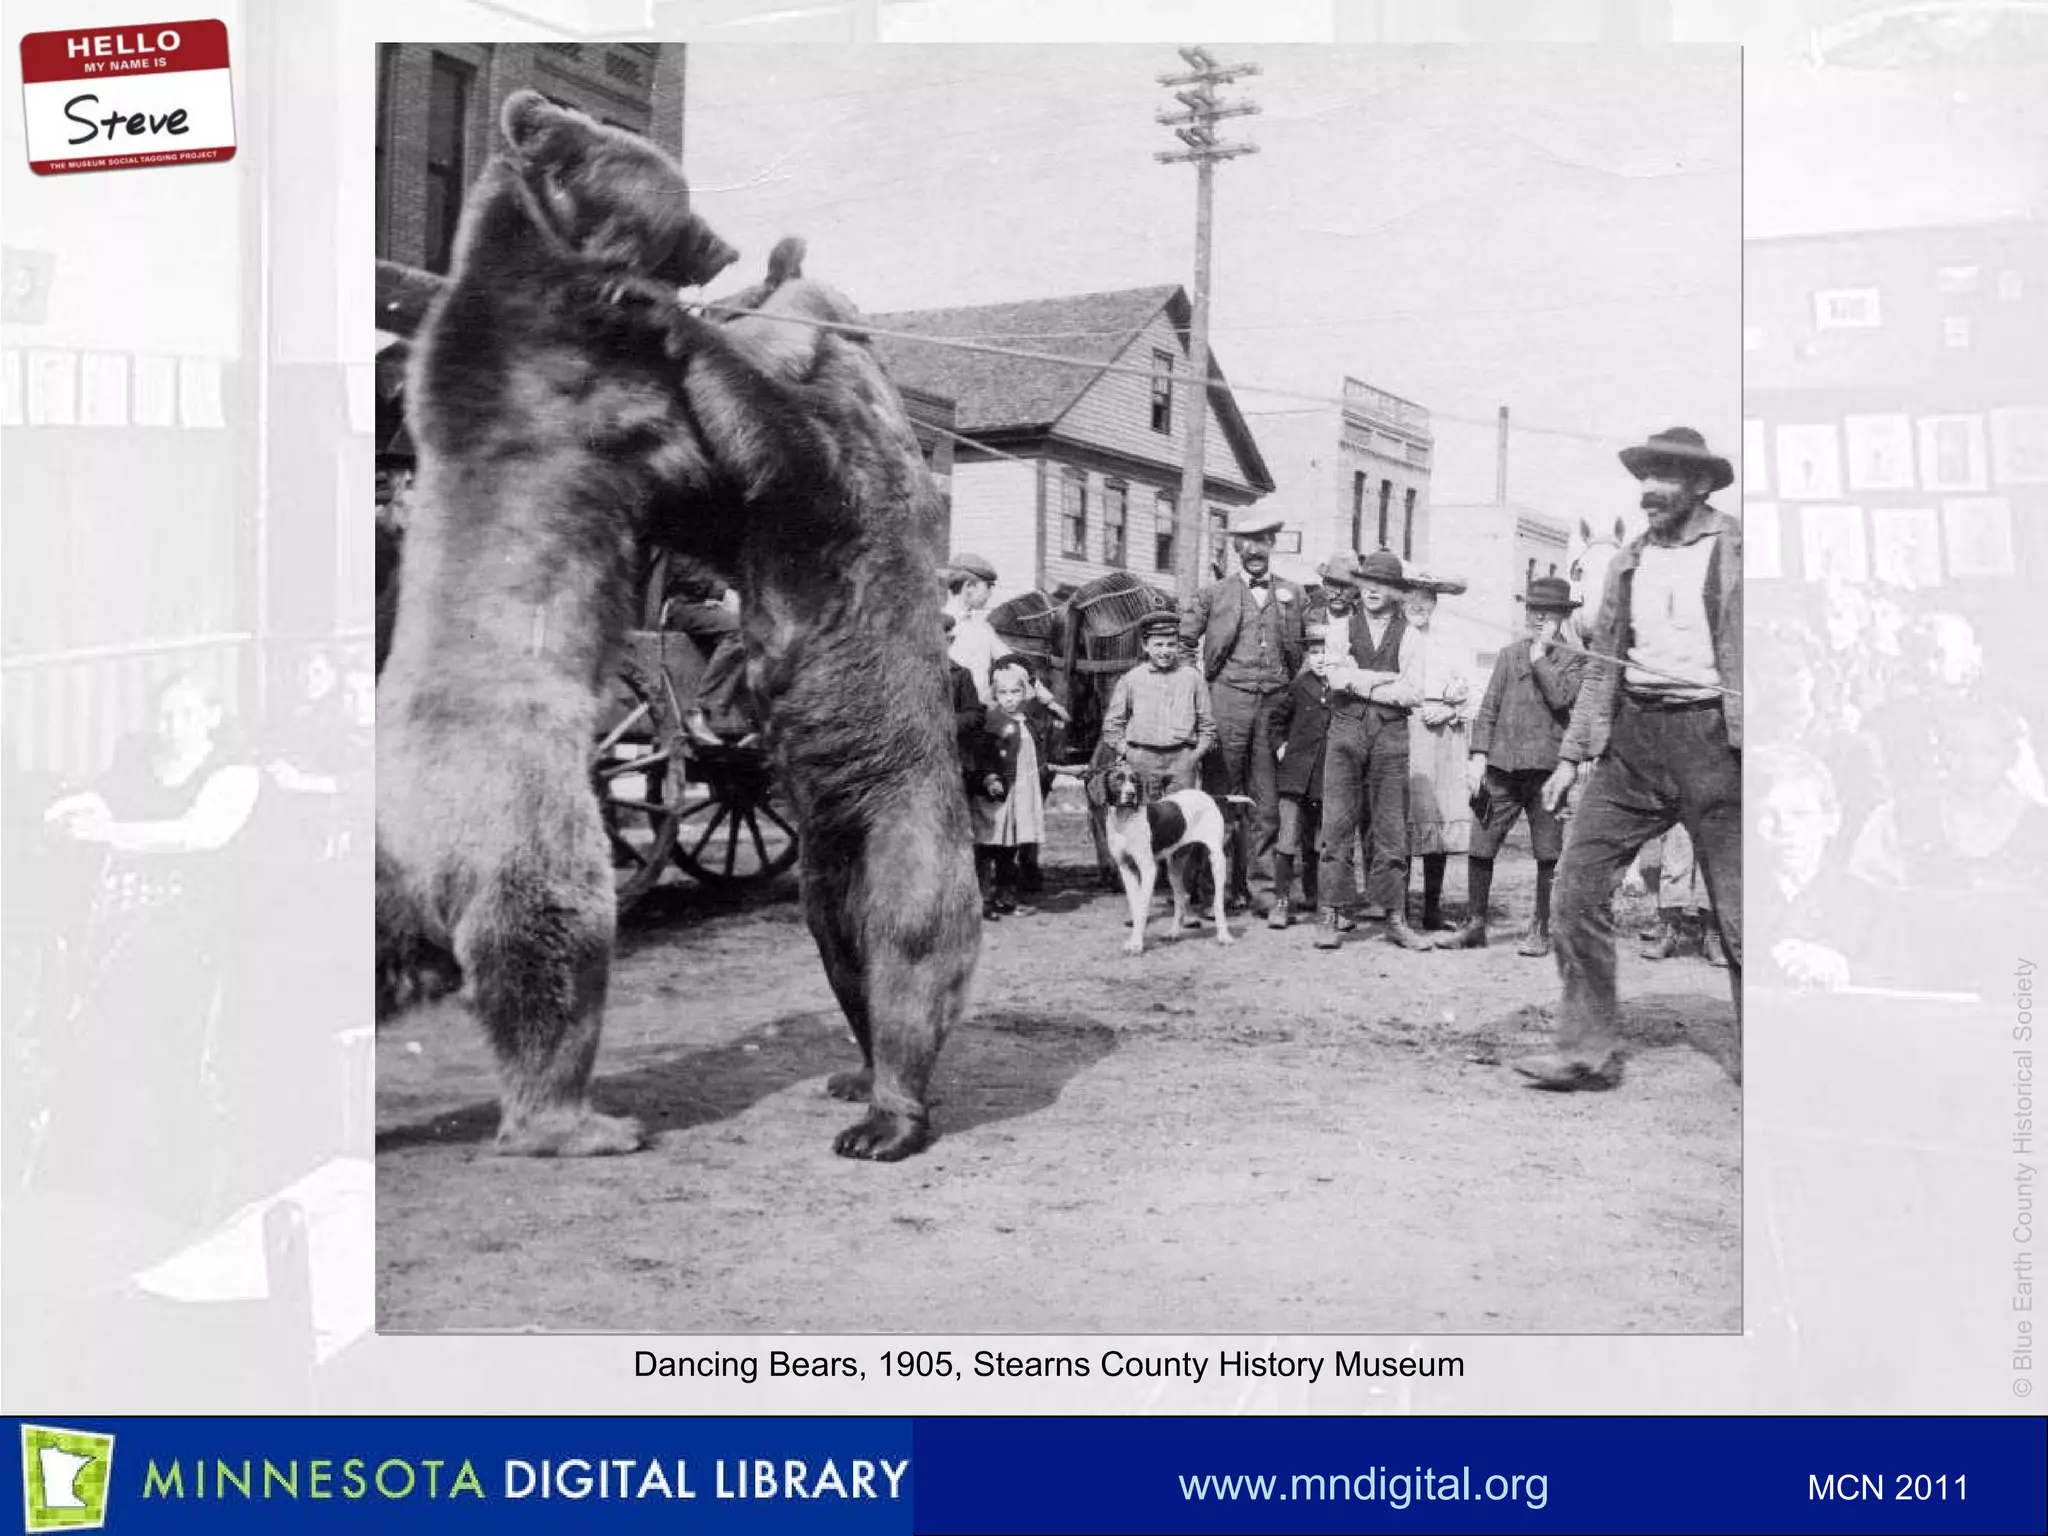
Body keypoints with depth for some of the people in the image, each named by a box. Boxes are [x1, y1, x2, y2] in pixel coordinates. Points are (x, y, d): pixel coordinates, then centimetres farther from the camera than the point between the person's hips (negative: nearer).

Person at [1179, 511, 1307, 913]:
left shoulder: (1294, 595, 14)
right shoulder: (1214, 594, 9)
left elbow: (1308, 650, 18)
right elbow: (1183, 640, 14)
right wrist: (1203, 678, 7)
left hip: (1277, 702, 1)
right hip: (1229, 700, -1)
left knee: (1269, 798, -1)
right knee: (1227, 795, -2)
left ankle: (1270, 882, 3)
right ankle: (1232, 887, 1)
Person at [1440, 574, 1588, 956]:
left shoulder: (1573, 659, 5)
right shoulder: (1509, 655, 16)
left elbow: (1561, 697, -14)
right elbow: (1488, 708, 13)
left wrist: (1540, 655, -7)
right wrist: (1478, 754, 4)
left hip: (1547, 766, -3)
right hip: (1502, 766, 3)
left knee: (1548, 854, 1)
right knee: (1480, 846, 1)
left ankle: (1540, 931, 12)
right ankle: (1474, 925, 12)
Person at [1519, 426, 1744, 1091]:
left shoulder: (1736, 550, -1)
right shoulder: (1629, 560, 15)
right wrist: (1572, 756, 14)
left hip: (1709, 736, -5)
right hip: (1631, 738, 5)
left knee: (1738, 909, -1)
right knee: (1578, 880, -4)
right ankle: (1588, 1048, 3)